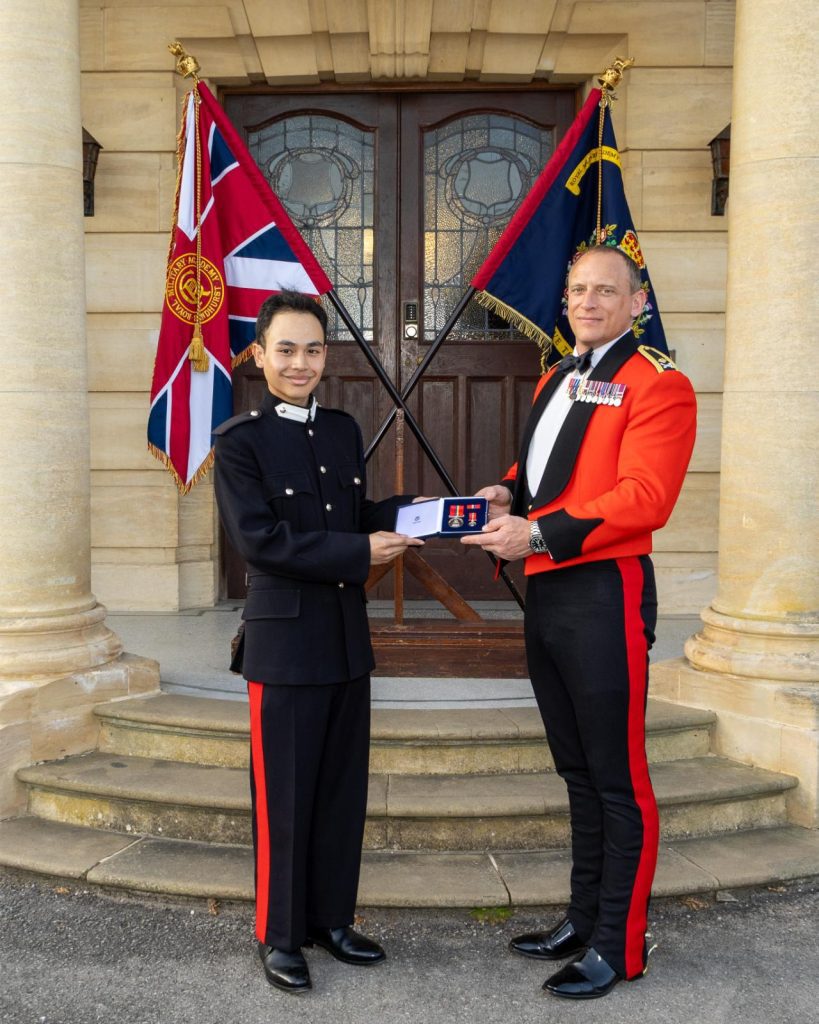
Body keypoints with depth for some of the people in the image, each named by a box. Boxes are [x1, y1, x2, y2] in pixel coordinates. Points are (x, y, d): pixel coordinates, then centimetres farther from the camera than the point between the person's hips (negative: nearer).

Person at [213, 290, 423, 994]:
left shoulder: (344, 430, 11)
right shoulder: (239, 441, -8)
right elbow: (257, 538, -17)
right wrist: (360, 552, -18)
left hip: (348, 639, 6)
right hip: (285, 641, -6)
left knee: (343, 790, 14)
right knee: (285, 796, 4)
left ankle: (332, 918, 31)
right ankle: (280, 935, 22)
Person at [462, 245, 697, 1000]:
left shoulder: (658, 384, -9)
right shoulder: (556, 381, 17)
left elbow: (645, 498, -19)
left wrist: (538, 533, -24)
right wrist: (508, 494, 4)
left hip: (605, 597, -8)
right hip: (543, 596, 8)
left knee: (617, 779, 3)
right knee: (577, 771, 18)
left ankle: (618, 947, 18)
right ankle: (583, 920, 32)